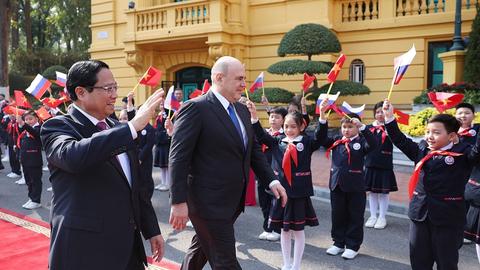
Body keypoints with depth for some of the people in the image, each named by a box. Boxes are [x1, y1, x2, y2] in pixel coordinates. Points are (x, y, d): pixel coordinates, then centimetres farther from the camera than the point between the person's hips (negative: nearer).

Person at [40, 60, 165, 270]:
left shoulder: (119, 130, 11)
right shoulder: (57, 127, -8)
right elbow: (73, 156, -32)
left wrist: (152, 230, 15)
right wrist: (133, 126, -31)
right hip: (84, 250, -6)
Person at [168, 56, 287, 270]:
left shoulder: (242, 110, 10)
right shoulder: (195, 108, -15)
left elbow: (253, 150, 17)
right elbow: (178, 158, -18)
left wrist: (272, 180, 6)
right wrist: (179, 202, -20)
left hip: (233, 202, 8)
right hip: (209, 202, -8)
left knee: (202, 248, 24)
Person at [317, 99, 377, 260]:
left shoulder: (361, 142, -4)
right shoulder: (336, 141, 7)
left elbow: (373, 145, -23)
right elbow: (322, 138, -5)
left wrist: (362, 126, -32)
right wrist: (322, 116, -16)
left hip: (355, 186, -4)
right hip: (337, 184, 4)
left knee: (355, 217, 6)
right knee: (338, 215, 14)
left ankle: (353, 246, 18)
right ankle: (339, 243, 27)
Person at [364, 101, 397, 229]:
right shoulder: (369, 127, 6)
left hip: (385, 165, -3)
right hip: (370, 164, 3)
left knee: (383, 192, 6)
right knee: (372, 191, 11)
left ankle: (382, 217, 19)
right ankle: (373, 216, 23)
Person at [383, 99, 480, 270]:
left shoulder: (463, 153, -7)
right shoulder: (422, 150, 6)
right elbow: (401, 141, 10)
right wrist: (389, 118, 3)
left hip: (448, 217, -4)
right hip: (420, 213, 5)